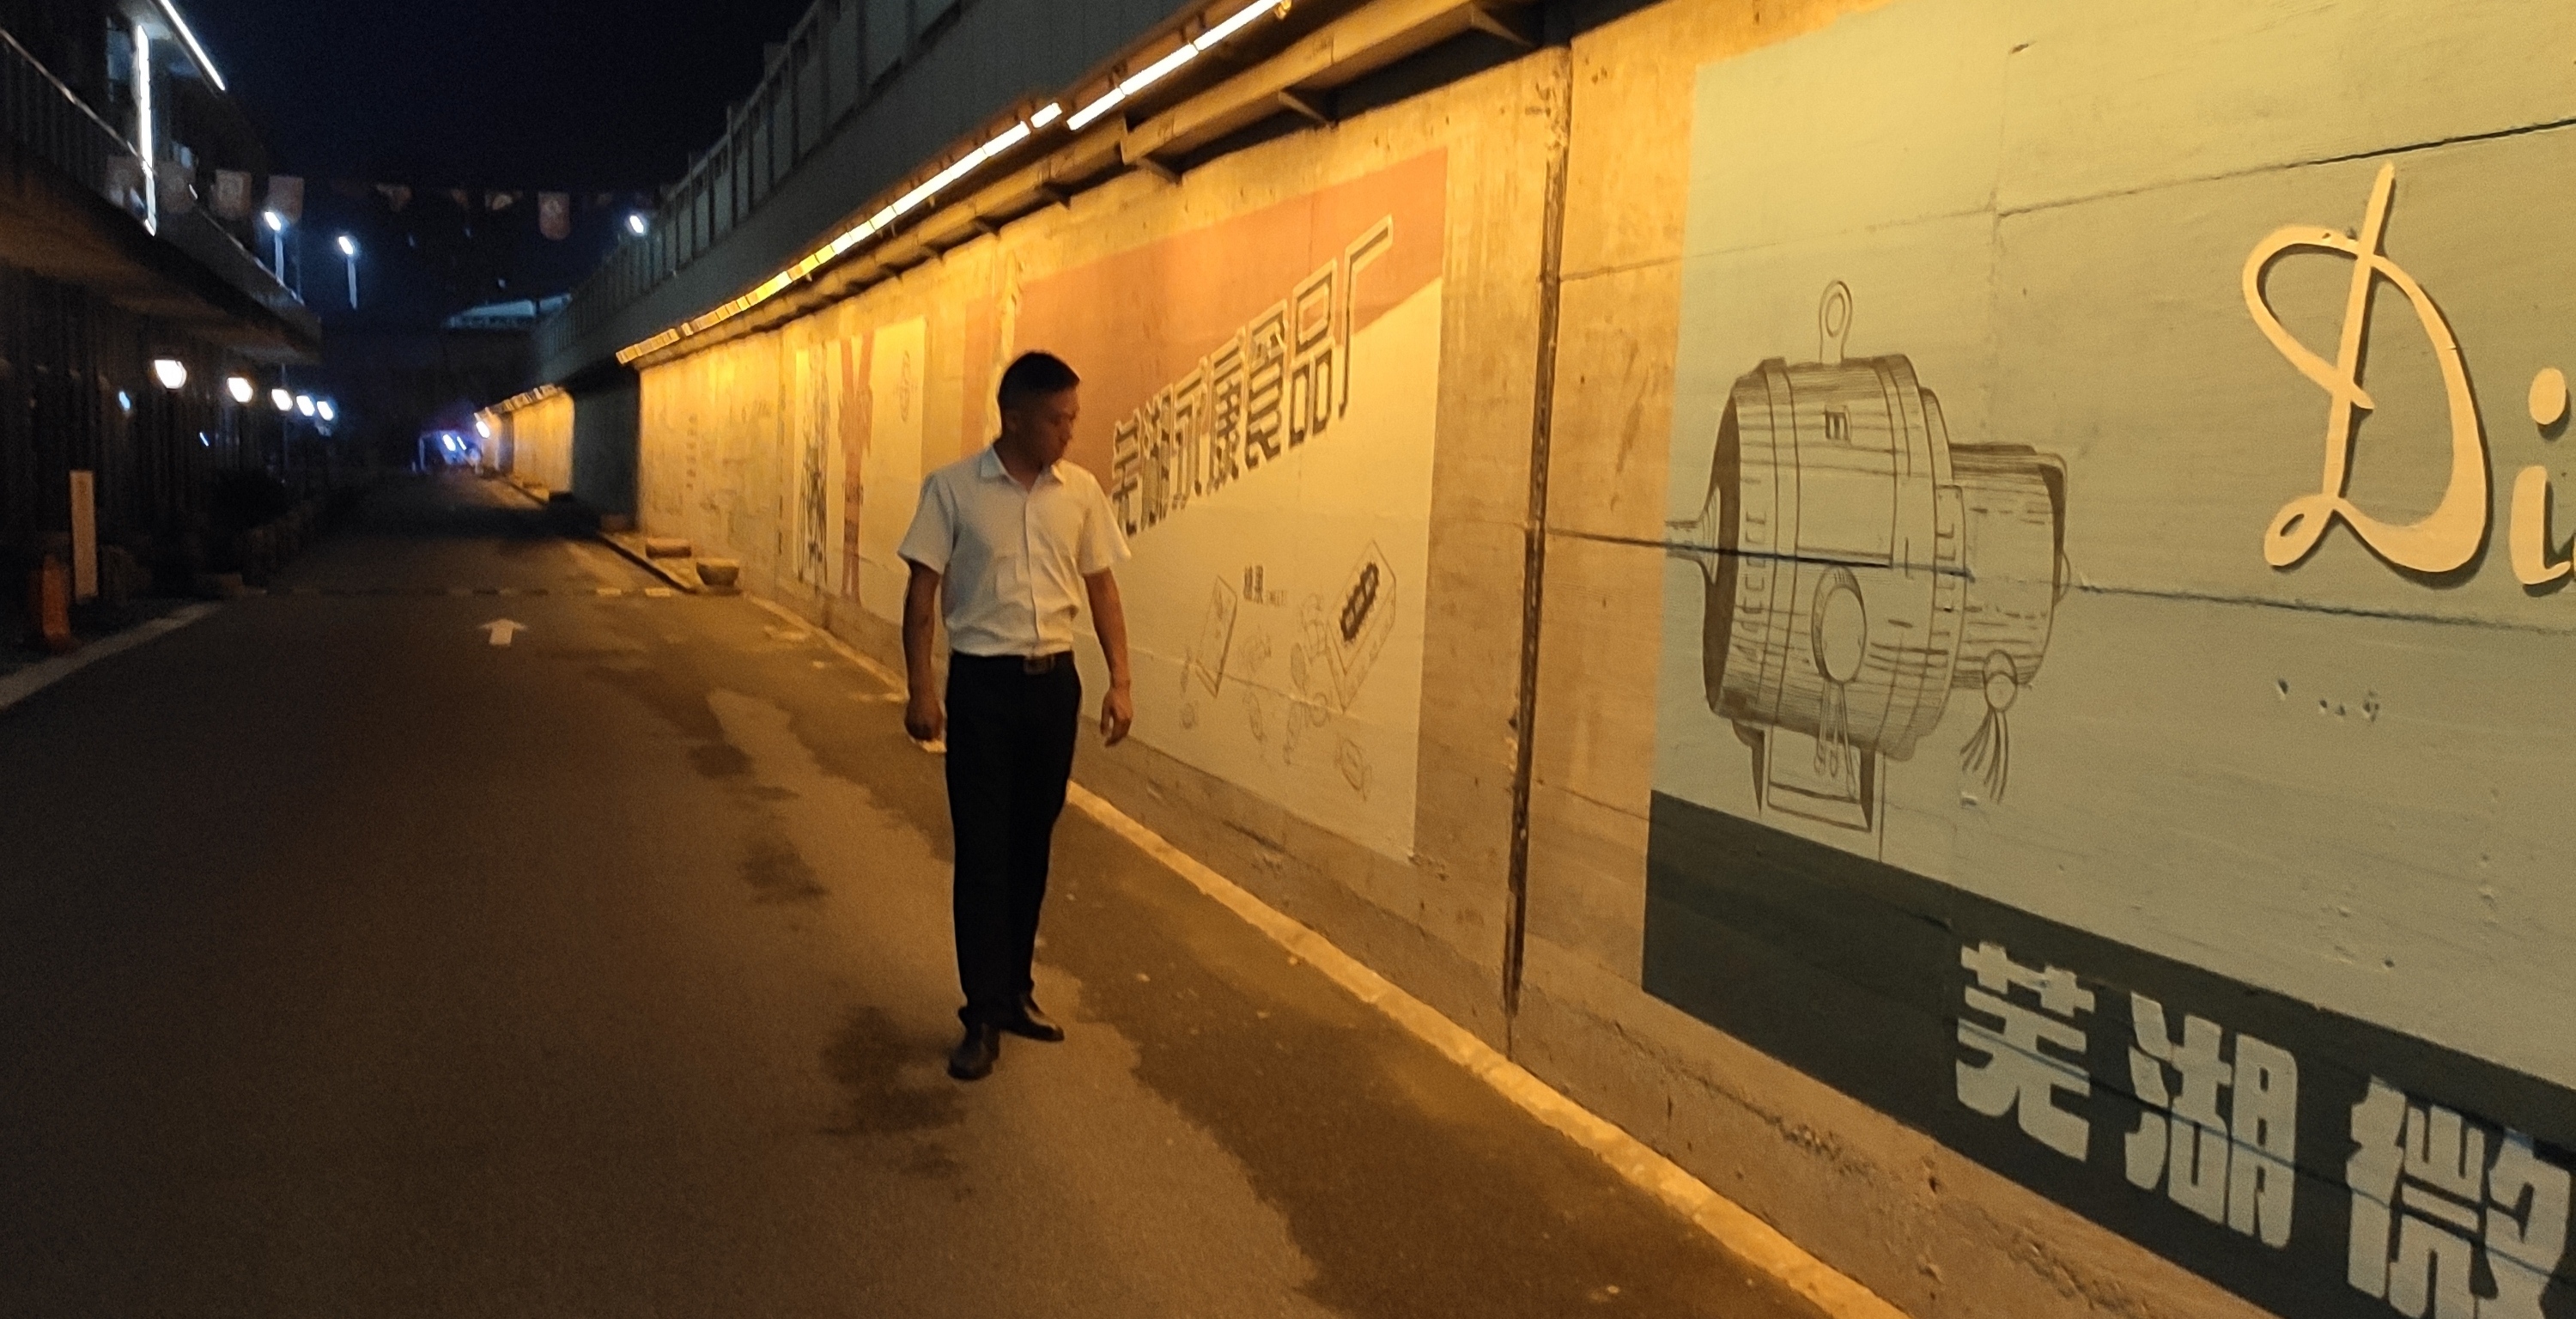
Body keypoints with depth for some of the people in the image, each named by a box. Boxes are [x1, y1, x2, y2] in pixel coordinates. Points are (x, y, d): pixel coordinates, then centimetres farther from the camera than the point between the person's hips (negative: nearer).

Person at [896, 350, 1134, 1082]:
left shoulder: (1082, 491, 2)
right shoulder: (952, 488, -7)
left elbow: (1101, 589, 7)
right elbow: (922, 593, -5)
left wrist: (1120, 681, 0)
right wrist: (920, 690, -10)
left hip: (1055, 680, 4)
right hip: (983, 681, -3)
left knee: (1032, 846, 12)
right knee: (982, 851, -1)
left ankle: (1015, 991, 26)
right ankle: (984, 1015, 6)